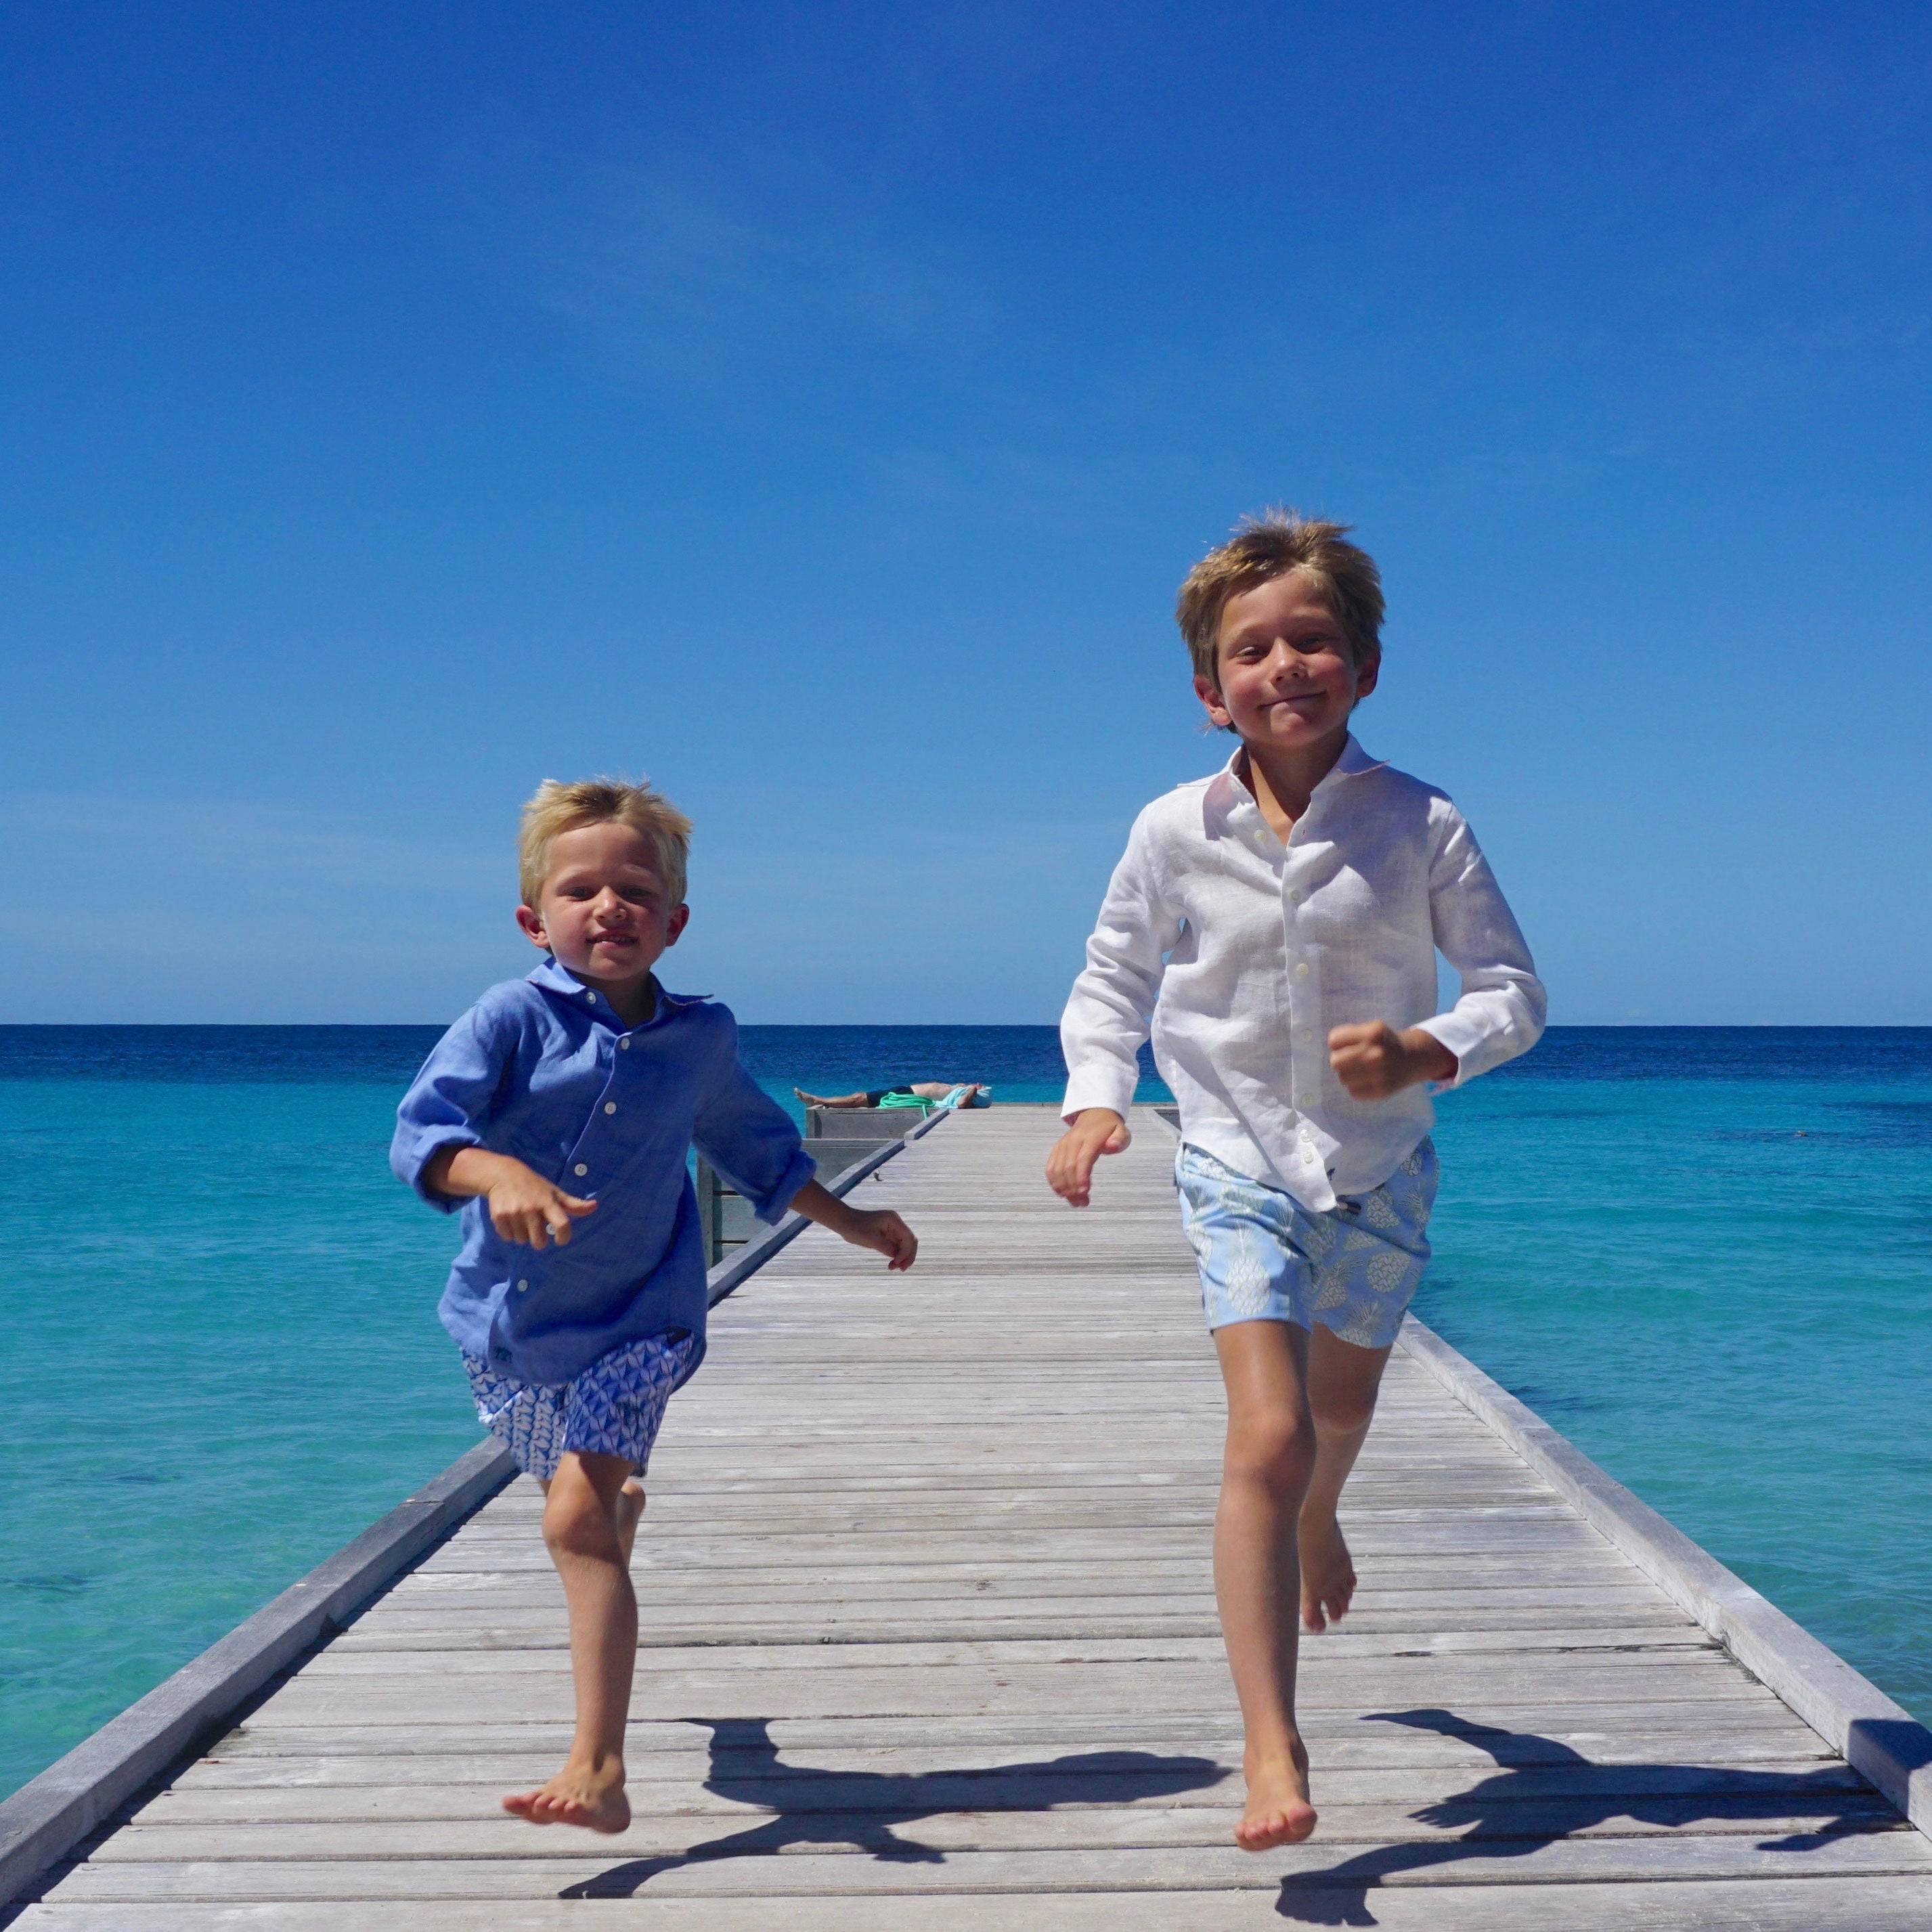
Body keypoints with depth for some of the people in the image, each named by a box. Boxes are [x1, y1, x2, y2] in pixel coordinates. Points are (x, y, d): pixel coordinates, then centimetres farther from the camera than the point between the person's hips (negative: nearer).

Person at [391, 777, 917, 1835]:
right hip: (508, 1317, 1)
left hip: (634, 1319, -1)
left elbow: (754, 1144, 19)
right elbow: (422, 1127, -27)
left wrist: (849, 1220, 26)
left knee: (576, 1515, -19)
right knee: (587, 1494, 24)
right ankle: (624, 1497, 65)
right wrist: (499, 1174, -48)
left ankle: (598, 1769, -20)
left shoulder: (701, 1038, -1)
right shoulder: (512, 1017, -13)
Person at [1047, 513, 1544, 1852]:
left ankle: (1316, 1522, 61)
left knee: (1341, 1413, 23)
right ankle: (1272, 1746, -10)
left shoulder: (1420, 824, -12)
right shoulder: (1176, 834, -9)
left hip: (1382, 1166, 2)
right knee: (1269, 1438, -16)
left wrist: (1426, 1051, -25)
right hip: (1240, 1164, -1)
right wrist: (1096, 1097, -10)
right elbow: (1114, 978, 6)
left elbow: (1514, 989, -6)